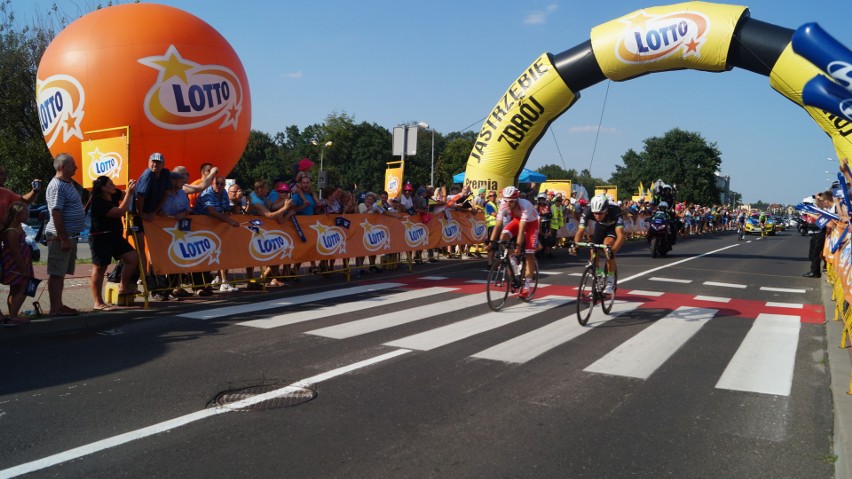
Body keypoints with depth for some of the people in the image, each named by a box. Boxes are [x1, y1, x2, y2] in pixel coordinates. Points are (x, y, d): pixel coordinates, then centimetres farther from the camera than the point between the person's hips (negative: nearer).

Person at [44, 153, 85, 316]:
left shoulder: (68, 183, 16)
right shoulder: (57, 186, -15)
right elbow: (56, 213, -20)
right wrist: (64, 239, -23)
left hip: (70, 235, 10)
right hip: (60, 236, -10)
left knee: (61, 272, 13)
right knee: (56, 273, -6)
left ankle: (59, 305, 19)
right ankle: (55, 308, -3)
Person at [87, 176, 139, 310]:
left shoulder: (113, 196, 6)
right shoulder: (98, 202, -19)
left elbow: (123, 198, 27)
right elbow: (120, 212, -26)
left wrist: (130, 189, 4)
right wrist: (129, 193, -21)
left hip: (115, 236, 8)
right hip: (100, 239, -8)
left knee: (133, 257, 0)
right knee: (99, 269, -2)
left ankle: (123, 287, 15)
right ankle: (98, 303, 4)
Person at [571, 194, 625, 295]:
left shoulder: (615, 211, -41)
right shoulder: (588, 211, -33)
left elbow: (620, 235, -48)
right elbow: (580, 231, -30)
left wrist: (612, 250, -63)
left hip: (614, 227, -3)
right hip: (600, 226, 4)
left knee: (607, 245, -30)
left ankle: (610, 282, -16)